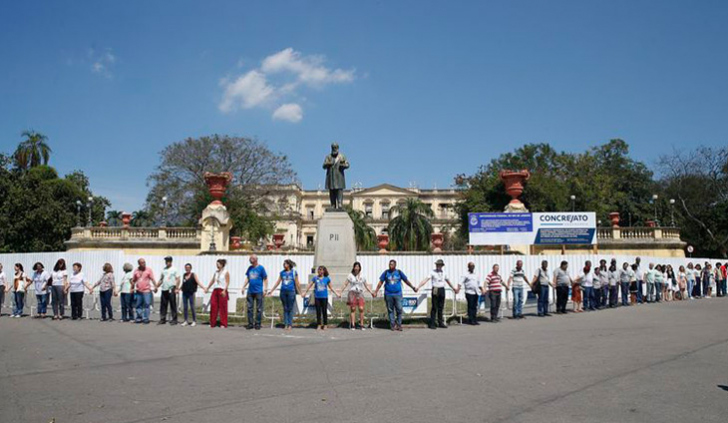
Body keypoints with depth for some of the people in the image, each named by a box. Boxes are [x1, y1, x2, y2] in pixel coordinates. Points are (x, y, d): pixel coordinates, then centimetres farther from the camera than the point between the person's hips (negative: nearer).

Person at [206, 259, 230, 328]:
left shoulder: (226, 272, -2)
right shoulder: (216, 272, 16)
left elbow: (227, 283, -9)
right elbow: (212, 281, 21)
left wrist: (224, 291, -19)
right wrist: (207, 288, 19)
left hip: (222, 291, -6)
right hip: (215, 290, 6)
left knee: (222, 308, -4)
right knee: (213, 306, 0)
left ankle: (223, 324, 1)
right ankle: (212, 323, 8)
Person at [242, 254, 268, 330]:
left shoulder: (261, 268, -4)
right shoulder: (250, 268, 10)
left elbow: (265, 279, -2)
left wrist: (265, 289, -7)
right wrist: (244, 287, 11)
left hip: (258, 291, -5)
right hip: (250, 291, 5)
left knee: (259, 309, 0)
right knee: (249, 308, 5)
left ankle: (257, 324, 8)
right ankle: (250, 324, 12)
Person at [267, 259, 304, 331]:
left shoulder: (294, 272, 1)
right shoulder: (282, 272, 10)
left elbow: (297, 283, 4)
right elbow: (278, 282, 15)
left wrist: (300, 293, 4)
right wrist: (271, 291, 14)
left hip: (291, 292, -3)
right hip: (283, 292, 3)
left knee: (290, 309, -2)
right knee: (285, 309, 6)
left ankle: (290, 325, 2)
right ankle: (285, 325, 9)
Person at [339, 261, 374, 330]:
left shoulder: (362, 276, 11)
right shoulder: (350, 276, 5)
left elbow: (366, 286, 16)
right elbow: (345, 284, 4)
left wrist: (371, 293, 7)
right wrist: (340, 292, -4)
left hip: (360, 294, 2)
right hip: (352, 293, -2)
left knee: (361, 309, -9)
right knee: (353, 309, -4)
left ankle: (361, 325, -3)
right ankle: (352, 325, 1)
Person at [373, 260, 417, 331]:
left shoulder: (399, 272, 5)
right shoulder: (386, 273, 4)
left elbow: (406, 281, 14)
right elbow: (380, 282, 7)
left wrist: (413, 287, 16)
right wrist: (376, 292, 4)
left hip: (398, 294, 0)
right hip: (388, 295, 0)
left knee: (399, 309, -4)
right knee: (390, 310, 3)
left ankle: (399, 325, 6)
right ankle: (392, 325, 11)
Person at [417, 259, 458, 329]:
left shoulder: (443, 273, 12)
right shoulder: (432, 272, -4)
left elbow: (448, 281, 27)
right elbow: (426, 280, -13)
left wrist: (453, 288, 37)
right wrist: (418, 287, -24)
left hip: (442, 290, 5)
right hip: (435, 290, -5)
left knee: (441, 307, 10)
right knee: (434, 307, -5)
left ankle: (440, 323, 18)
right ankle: (432, 323, 0)